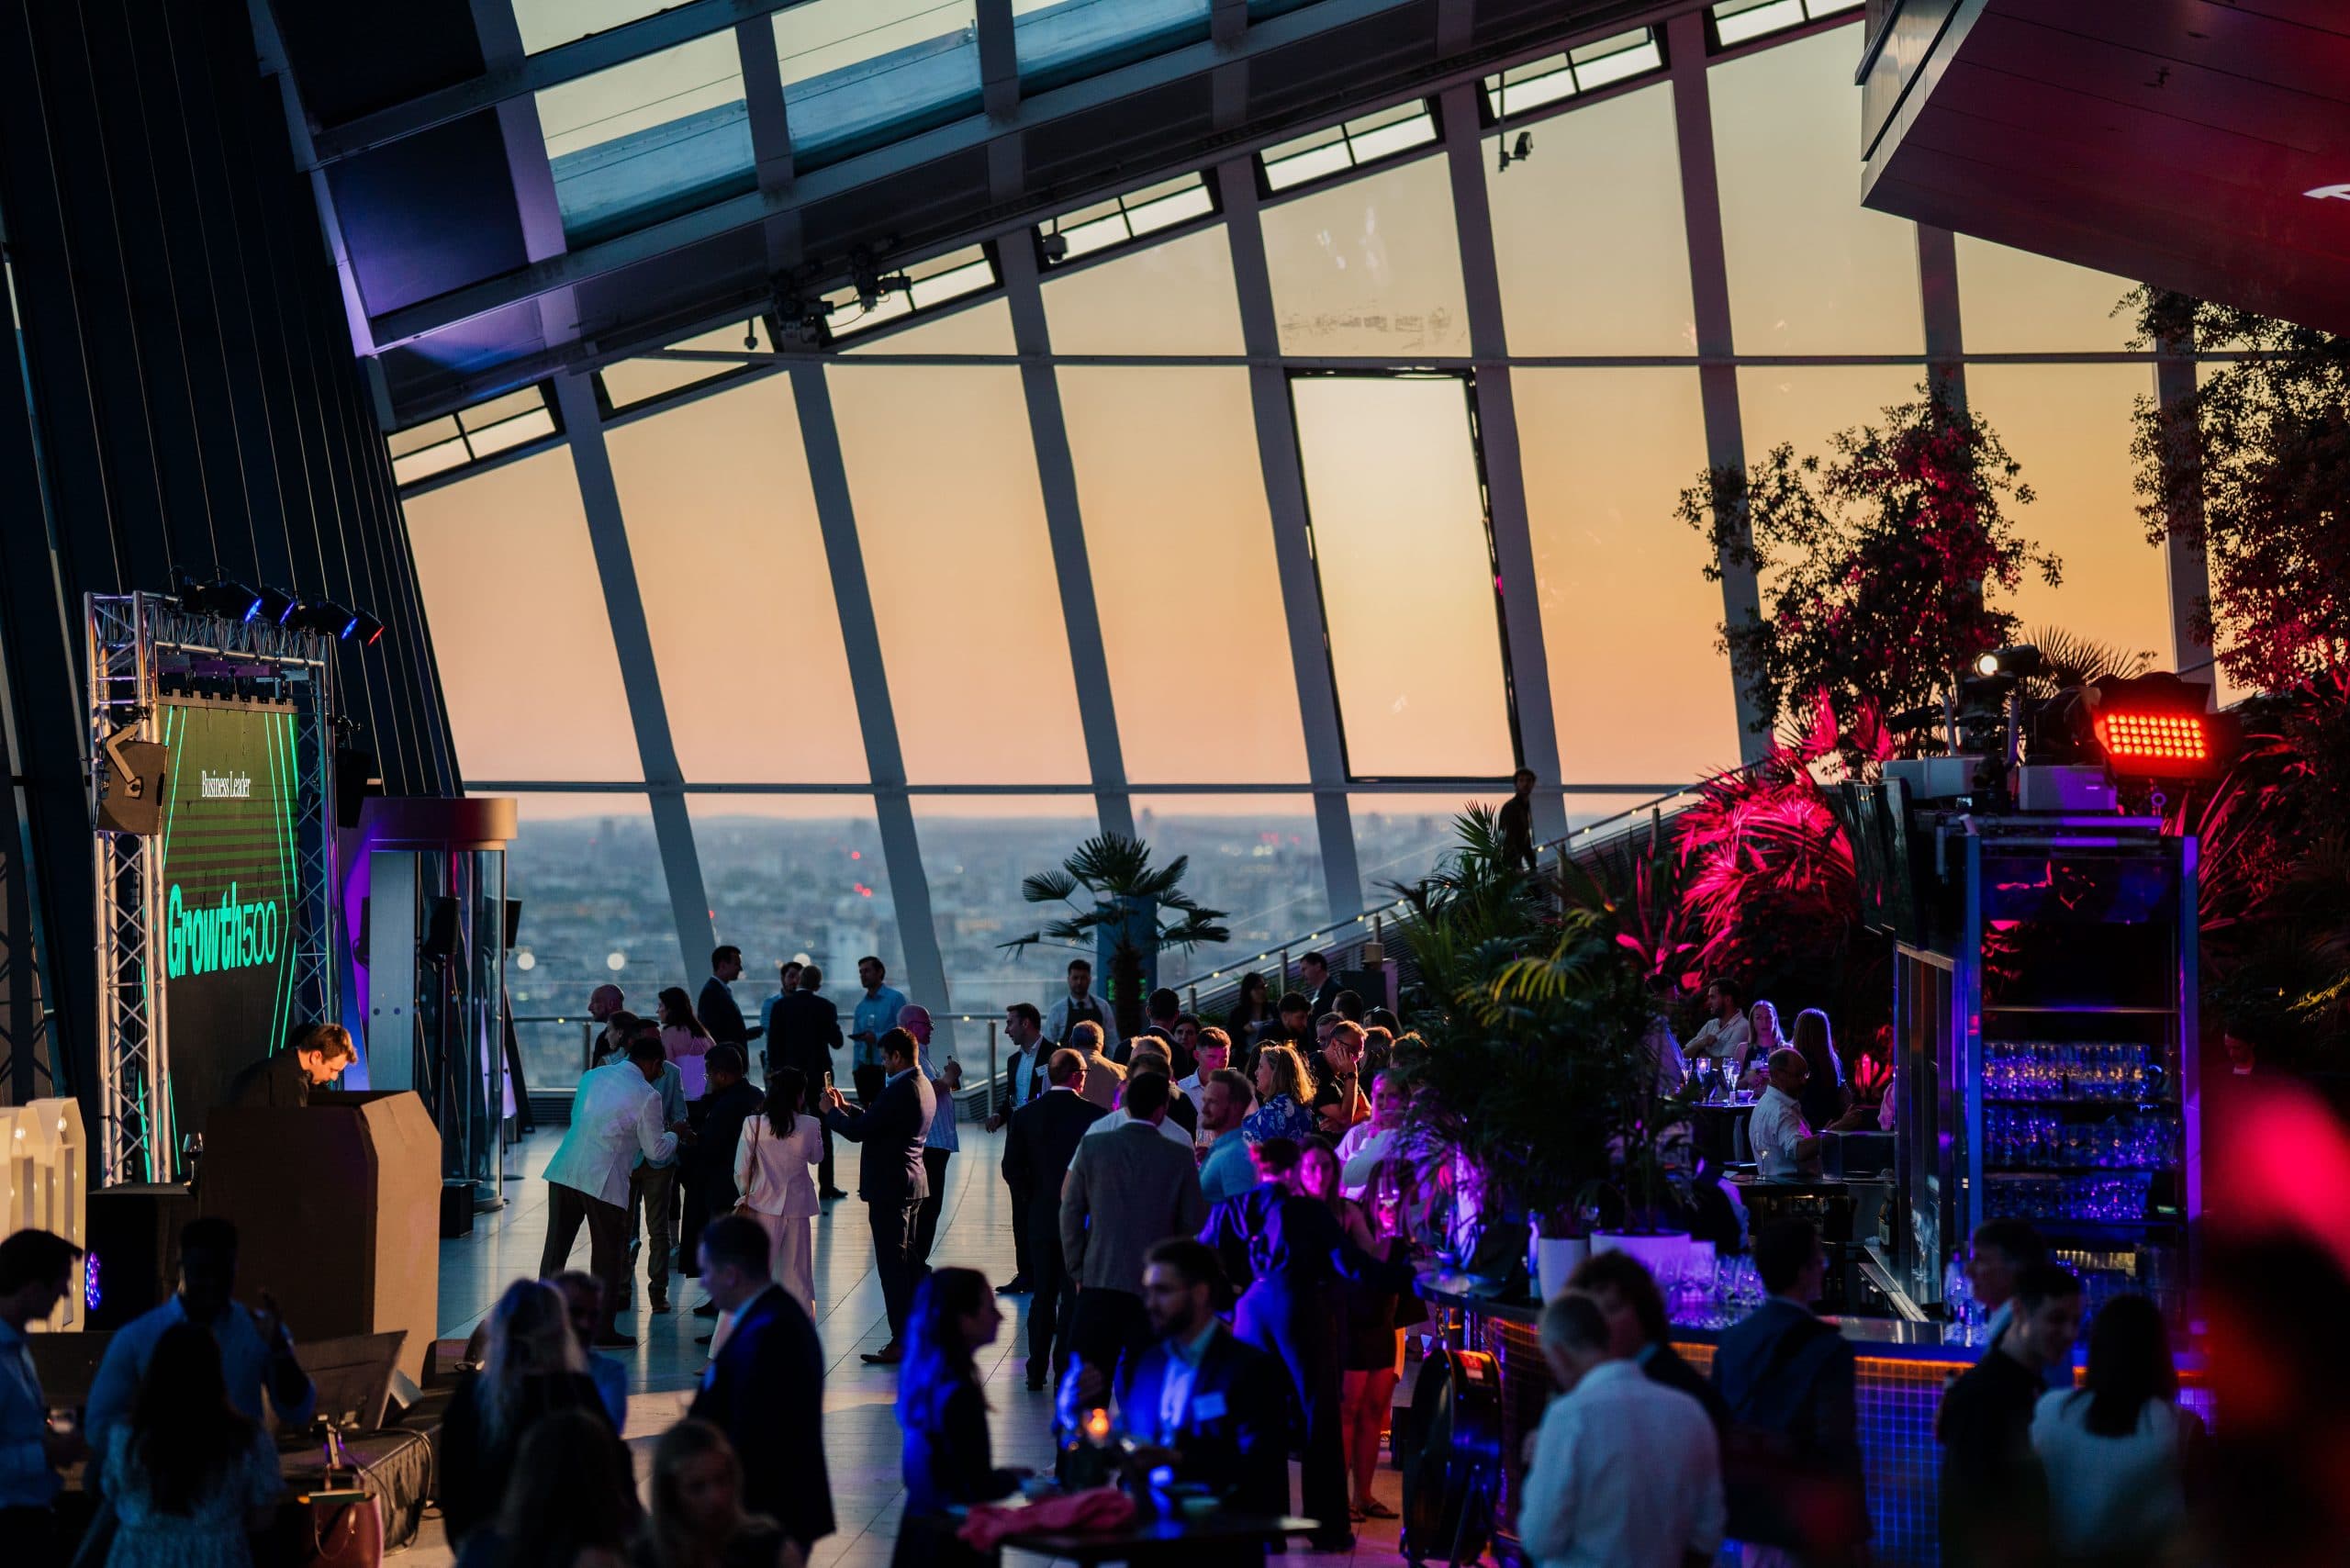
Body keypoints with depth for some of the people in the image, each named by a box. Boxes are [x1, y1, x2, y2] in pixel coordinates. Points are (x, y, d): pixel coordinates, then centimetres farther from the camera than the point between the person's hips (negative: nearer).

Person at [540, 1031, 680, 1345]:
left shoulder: (592, 1076, 13)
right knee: (607, 1254, 7)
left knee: (556, 1247, 12)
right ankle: (603, 1328, 12)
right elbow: (655, 1150, -1)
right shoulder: (646, 1096, -6)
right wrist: (673, 1136, 21)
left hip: (564, 1171, 6)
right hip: (604, 1180, -5)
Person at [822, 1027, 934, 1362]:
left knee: (892, 1263, -6)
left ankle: (901, 1341, -5)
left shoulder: (899, 1090, -21)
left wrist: (832, 1111, -3)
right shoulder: (923, 1086, 11)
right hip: (913, 1182, 10)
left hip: (889, 1186, -10)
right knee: (906, 1260, 17)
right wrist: (847, 1108, 17)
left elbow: (858, 1131, -20)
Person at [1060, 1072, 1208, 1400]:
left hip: (1099, 1281, 1)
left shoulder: (1092, 1147, -1)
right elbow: (1193, 1225, 0)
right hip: (1155, 1285, -1)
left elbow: (1071, 1212, 3)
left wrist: (1078, 1272, 11)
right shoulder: (1180, 1157, -4)